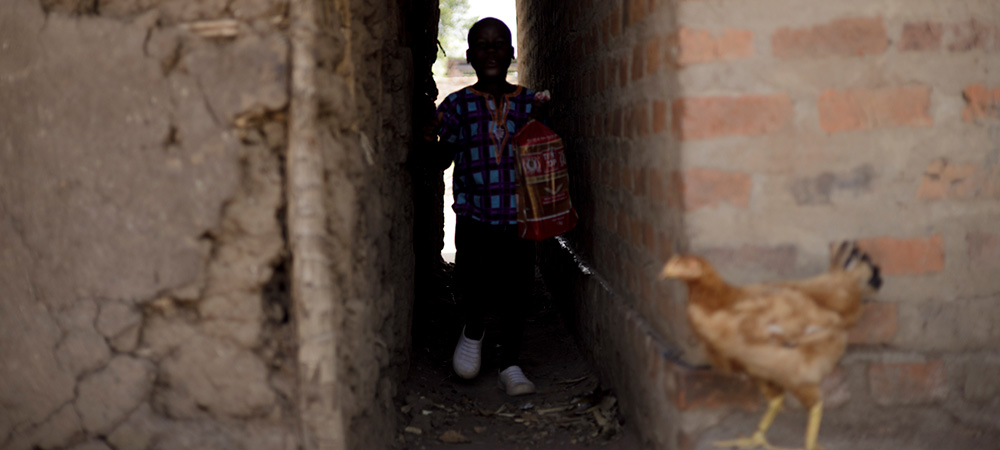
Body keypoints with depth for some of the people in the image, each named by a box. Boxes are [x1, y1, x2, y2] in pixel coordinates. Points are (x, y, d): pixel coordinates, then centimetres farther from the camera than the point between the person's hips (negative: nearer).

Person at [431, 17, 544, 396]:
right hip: (475, 215, -1)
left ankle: (510, 365, 18)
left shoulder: (529, 102, 8)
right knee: (475, 286, -12)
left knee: (516, 290, 2)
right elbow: (443, 159, 4)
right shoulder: (457, 105, 4)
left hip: (519, 213, 2)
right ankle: (474, 330, 23)